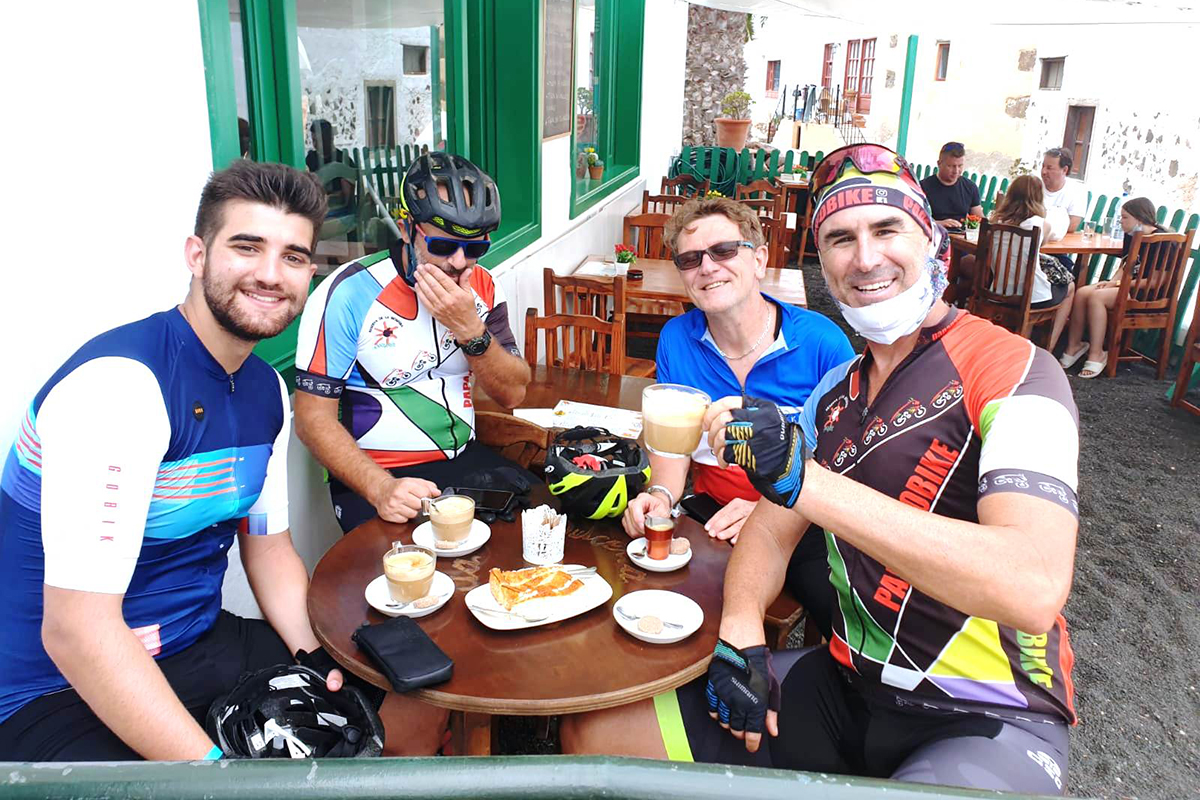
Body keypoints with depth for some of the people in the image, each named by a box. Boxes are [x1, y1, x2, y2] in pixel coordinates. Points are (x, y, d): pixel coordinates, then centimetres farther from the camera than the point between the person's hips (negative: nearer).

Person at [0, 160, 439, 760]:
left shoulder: (266, 391, 4)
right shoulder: (117, 384, -23)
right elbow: (74, 629, -27)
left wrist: (317, 661, -4)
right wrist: (215, 769, -27)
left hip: (204, 646, 8)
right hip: (64, 693, -7)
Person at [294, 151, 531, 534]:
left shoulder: (482, 286, 3)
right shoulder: (348, 293, -12)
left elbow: (513, 394, 0)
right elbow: (314, 419, -12)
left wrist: (470, 329, -18)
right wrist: (382, 488, -27)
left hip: (465, 460, 6)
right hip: (374, 475, -5)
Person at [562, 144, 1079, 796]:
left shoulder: (1012, 370, -14)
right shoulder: (835, 392, 10)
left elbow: (1035, 587, -29)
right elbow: (771, 527, 9)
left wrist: (805, 478, -35)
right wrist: (741, 633, -12)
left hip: (988, 719, -5)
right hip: (847, 686, 6)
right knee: (593, 735, -1)